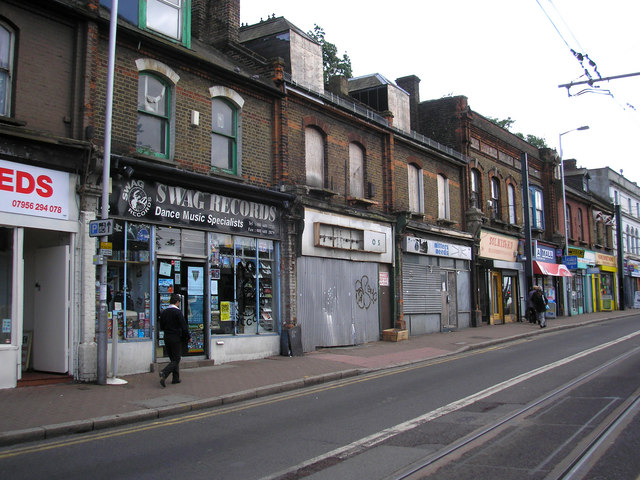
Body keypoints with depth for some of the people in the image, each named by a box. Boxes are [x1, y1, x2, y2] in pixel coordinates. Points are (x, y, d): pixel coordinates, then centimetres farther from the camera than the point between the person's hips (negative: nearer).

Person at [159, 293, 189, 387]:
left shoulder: (164, 312, 7)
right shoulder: (178, 312, -14)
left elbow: (161, 327, 13)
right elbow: (184, 327, -15)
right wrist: (187, 337, -2)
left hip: (167, 338, 7)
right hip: (176, 338, -7)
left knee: (173, 358, 16)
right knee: (176, 359, -1)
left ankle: (176, 378, 17)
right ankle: (164, 373, -19)